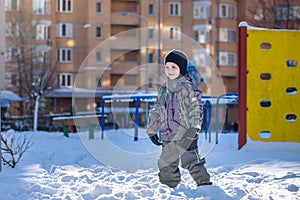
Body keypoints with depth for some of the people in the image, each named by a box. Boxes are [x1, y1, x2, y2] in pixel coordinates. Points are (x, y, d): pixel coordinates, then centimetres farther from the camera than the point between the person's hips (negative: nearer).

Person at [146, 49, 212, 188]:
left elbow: (195, 107, -13)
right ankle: (168, 187, 24)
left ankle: (204, 183, -10)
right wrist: (152, 130, 23)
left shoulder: (188, 87, -5)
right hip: (168, 137, 7)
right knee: (166, 165, 11)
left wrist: (195, 126, -23)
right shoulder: (163, 90, 15)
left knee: (191, 160, -17)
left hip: (185, 134, -6)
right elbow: (156, 111, 23)